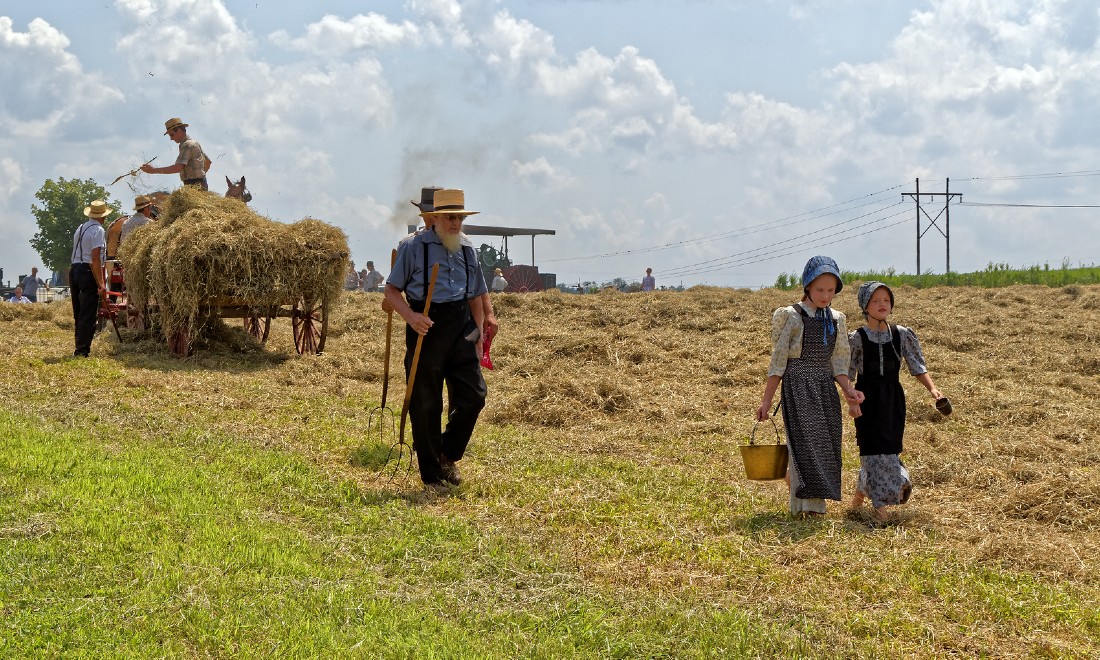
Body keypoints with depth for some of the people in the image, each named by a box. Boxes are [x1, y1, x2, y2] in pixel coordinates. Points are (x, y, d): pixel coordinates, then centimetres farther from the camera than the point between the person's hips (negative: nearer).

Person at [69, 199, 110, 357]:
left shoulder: (80, 229, 16)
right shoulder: (98, 230, -9)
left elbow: (77, 253, 16)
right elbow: (95, 259, -16)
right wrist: (101, 284, -16)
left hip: (74, 269, 8)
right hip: (88, 272, -8)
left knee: (78, 313, 14)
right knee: (88, 314, -4)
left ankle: (80, 349, 20)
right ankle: (82, 350, -6)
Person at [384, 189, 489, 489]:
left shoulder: (467, 249, 13)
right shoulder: (414, 247, -2)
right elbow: (391, 290, -2)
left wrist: (479, 335, 13)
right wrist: (410, 316, -19)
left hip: (461, 331, 4)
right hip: (426, 330, -4)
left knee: (474, 395, -3)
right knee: (425, 405, 1)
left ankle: (447, 455, 21)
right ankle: (431, 475, 14)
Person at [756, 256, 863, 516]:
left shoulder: (837, 321, 10)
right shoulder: (793, 317, -5)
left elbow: (837, 363, 10)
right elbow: (778, 361, -4)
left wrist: (848, 389, -8)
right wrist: (766, 401, -5)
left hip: (826, 389, 6)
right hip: (798, 389, -6)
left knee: (826, 446, 4)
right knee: (806, 444, -12)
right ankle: (808, 507, -13)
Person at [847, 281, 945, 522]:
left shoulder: (902, 335, 2)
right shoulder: (857, 338, -5)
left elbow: (918, 366, 4)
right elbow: (847, 374, -2)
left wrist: (932, 388, -10)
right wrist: (851, 401, -13)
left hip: (893, 398, 3)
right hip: (868, 399, -3)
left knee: (888, 447, 6)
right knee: (873, 448, -6)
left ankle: (861, 490, 26)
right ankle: (880, 505, -1)